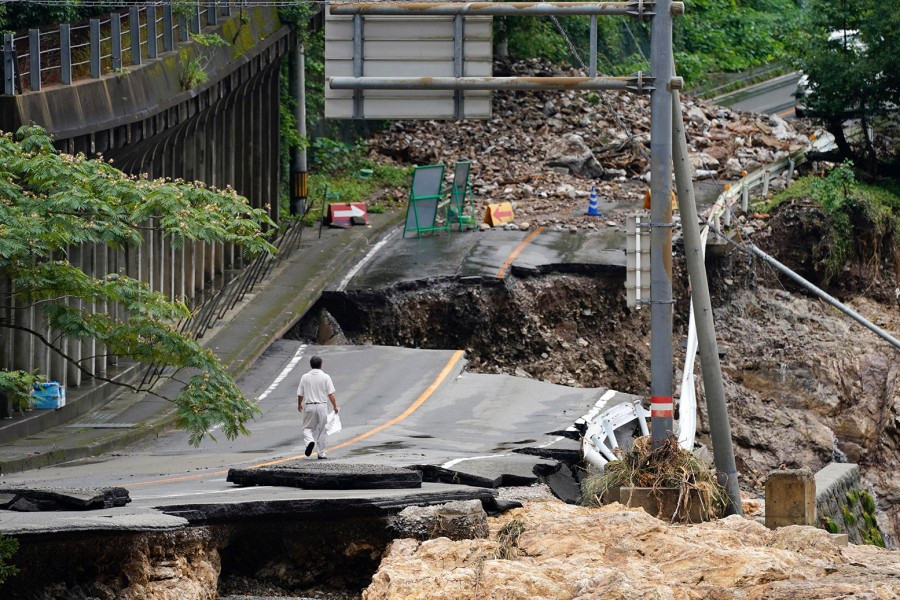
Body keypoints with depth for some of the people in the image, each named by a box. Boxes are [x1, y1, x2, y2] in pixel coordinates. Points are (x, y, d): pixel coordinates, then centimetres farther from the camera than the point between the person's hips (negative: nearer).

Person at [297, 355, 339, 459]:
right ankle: (321, 453, 12)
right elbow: (331, 394, -7)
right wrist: (335, 407, 3)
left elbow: (300, 394, 7)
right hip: (322, 406, 0)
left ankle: (310, 441, -19)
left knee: (307, 428, 12)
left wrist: (299, 404, 25)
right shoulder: (325, 377, -5)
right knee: (321, 430, 10)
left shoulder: (305, 377, -1)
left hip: (310, 407, 0)